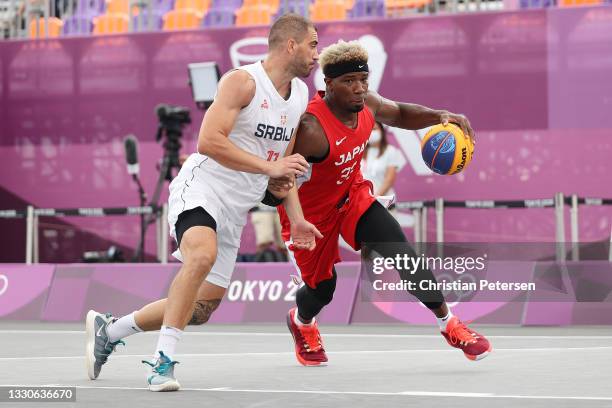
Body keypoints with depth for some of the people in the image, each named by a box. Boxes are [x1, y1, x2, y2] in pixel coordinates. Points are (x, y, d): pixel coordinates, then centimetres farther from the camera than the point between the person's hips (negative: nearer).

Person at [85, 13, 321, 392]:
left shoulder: (300, 95, 13)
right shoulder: (243, 81, -12)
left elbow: (284, 162, 22)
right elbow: (209, 140, -22)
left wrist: (297, 219, 13)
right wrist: (268, 166, -23)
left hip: (234, 214, 8)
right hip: (201, 190, -8)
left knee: (202, 310, 7)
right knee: (203, 255, -38)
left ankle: (107, 330, 24)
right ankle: (163, 360, -31)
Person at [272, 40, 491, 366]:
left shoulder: (367, 104, -15)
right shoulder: (311, 128, -37)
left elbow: (400, 114, 7)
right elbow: (276, 175, -33)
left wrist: (440, 117, -10)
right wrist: (277, 184, -56)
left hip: (353, 195, 5)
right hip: (311, 212, -5)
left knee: (402, 253, -13)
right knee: (321, 288, 10)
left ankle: (449, 324, 1)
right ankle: (301, 322, 48)